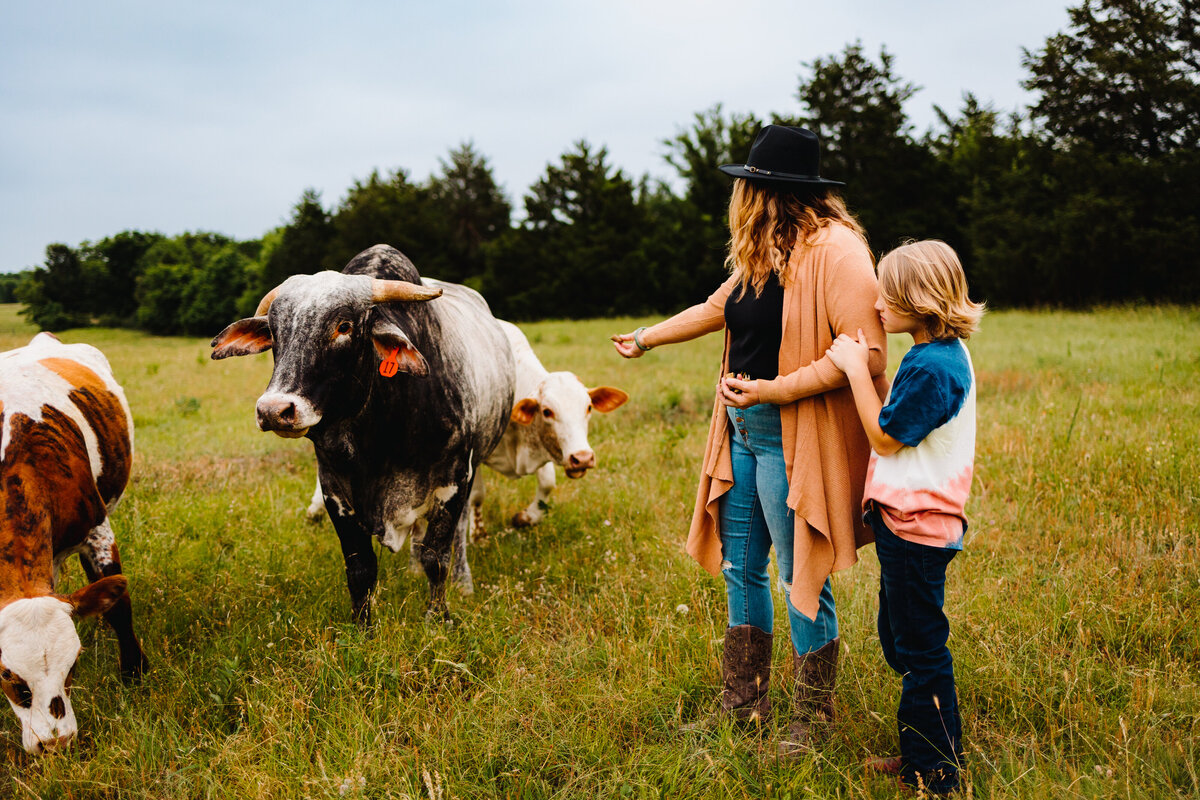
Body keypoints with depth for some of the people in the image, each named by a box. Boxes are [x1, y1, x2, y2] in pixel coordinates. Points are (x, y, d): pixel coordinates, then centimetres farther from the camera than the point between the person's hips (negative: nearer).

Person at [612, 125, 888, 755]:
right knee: (741, 571, 15)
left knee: (802, 582, 2)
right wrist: (645, 338, 37)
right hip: (744, 434, 9)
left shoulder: (836, 250, -16)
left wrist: (774, 389, -23)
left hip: (795, 442, -9)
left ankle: (813, 716, 20)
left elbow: (867, 354, -23)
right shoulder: (765, 254, 12)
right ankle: (743, 703, 29)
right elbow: (717, 308, 27)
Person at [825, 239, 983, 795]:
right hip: (907, 520, 11)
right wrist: (866, 368, 7)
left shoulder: (932, 367, -23)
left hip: (916, 527, -11)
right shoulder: (942, 353, 9)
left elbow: (885, 436, -17)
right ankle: (920, 754, 33)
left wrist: (856, 369, -14)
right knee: (902, 641, 21)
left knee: (920, 649, 1)